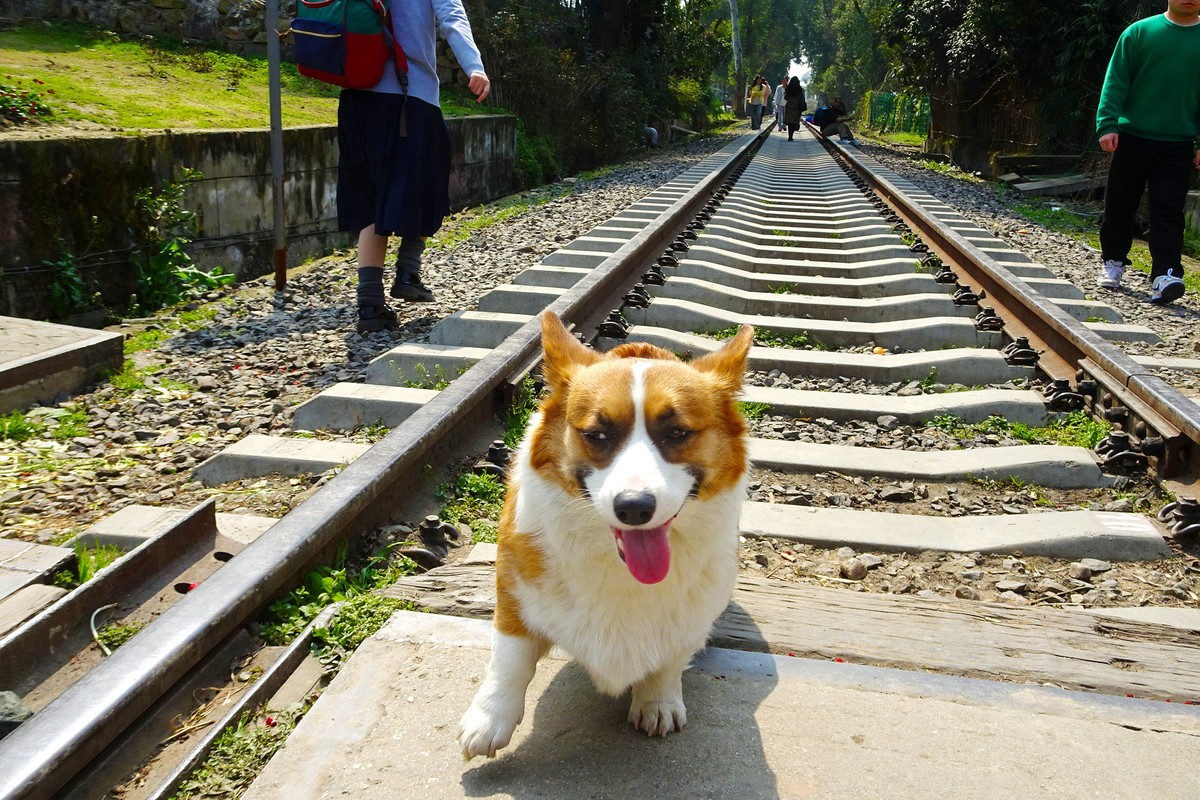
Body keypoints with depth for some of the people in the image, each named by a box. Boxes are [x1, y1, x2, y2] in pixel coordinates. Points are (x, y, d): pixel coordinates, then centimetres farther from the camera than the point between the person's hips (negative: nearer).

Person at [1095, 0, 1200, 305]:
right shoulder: (1139, 32, 2)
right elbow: (1115, 81, -1)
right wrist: (1107, 124, -11)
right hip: (1131, 138, 0)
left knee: (1168, 212, -7)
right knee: (1119, 206, 9)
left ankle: (1164, 275, -10)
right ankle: (1112, 262, 26)